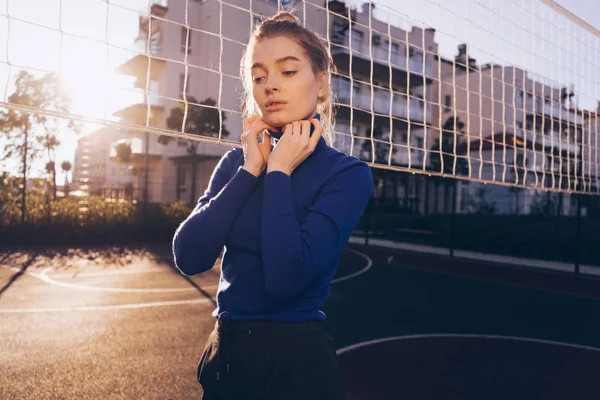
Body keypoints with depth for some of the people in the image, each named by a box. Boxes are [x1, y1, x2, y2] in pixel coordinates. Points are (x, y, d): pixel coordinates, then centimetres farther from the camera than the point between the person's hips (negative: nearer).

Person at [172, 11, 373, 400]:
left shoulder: (347, 174, -12)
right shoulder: (239, 160, 2)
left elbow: (287, 277, -26)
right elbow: (189, 257, -11)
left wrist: (278, 172, -17)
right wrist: (250, 169, -14)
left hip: (296, 357, -4)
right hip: (225, 353, 5)